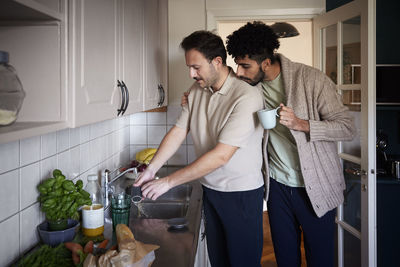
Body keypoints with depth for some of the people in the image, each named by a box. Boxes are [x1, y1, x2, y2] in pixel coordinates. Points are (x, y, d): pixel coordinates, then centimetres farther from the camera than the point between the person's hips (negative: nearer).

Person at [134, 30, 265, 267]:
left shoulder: (247, 97, -24)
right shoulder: (197, 91, 2)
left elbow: (221, 156, -28)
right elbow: (178, 132, 5)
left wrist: (168, 182, -25)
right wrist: (151, 169, -6)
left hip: (242, 194, -6)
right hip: (210, 190, 7)